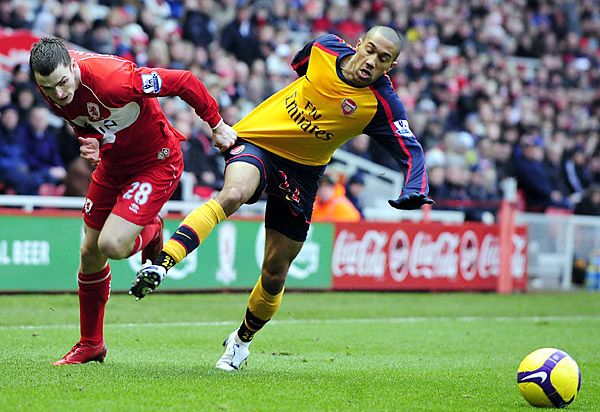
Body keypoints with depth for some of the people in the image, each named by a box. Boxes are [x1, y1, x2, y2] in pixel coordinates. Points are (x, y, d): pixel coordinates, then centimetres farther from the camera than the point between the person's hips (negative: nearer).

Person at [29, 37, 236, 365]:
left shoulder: (112, 80, -37)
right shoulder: (49, 85, -14)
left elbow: (184, 82, -26)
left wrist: (217, 125, -13)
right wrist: (90, 141, -14)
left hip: (156, 162, -7)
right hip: (112, 164, 7)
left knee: (112, 246, -22)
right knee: (89, 253, 9)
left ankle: (150, 231, 16)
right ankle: (90, 344, 27)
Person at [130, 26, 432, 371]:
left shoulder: (383, 104, -13)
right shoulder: (325, 48, -8)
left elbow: (410, 151, -12)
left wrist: (415, 191, -31)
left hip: (302, 171, 1)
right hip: (257, 140, -1)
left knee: (274, 274, 4)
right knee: (233, 194, -36)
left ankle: (242, 340, 31)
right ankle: (160, 265, -46)